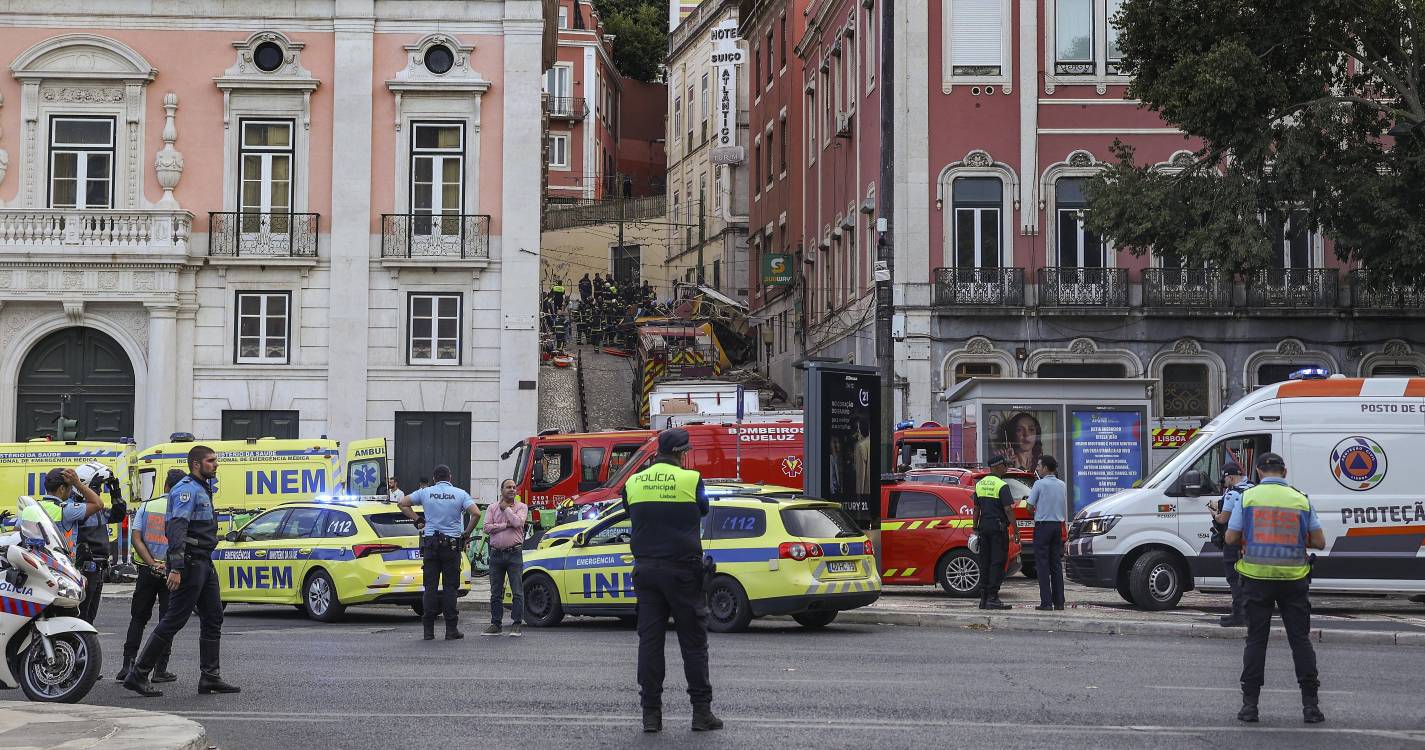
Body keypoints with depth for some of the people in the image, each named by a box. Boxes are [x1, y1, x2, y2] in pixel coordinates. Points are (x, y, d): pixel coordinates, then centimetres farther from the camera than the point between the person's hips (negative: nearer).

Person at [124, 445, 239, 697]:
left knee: (213, 618, 9)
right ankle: (138, 675, -5)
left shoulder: (202, 488, 19)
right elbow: (177, 529, -23)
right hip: (190, 561, -10)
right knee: (174, 620, -9)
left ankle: (210, 677, 11)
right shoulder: (187, 489, -14)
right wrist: (176, 568, -30)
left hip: (204, 563, 10)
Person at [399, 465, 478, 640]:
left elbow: (402, 504, 7)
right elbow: (475, 514, -12)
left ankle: (428, 630, 1)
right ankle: (451, 630, 0)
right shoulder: (460, 494, 0)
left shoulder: (425, 492, 4)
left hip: (430, 543, 1)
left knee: (430, 587, 4)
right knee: (450, 587, 3)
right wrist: (467, 534, 0)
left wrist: (417, 520, 12)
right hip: (452, 544, -1)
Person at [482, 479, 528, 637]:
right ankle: (495, 624, 13)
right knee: (496, 592, 6)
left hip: (514, 553, -3)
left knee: (517, 591, -6)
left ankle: (516, 625, -2)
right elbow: (487, 527, -2)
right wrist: (506, 525, -9)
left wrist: (506, 508, -3)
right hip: (496, 554, 3)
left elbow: (517, 522, -14)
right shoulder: (492, 508, 11)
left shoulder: (521, 507, 5)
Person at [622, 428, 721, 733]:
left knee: (649, 641, 5)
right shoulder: (691, 480, -6)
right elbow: (703, 511, 11)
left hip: (646, 568, 3)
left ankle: (651, 713, 4)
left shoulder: (634, 482, 4)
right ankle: (702, 712, 3)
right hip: (682, 570, -3)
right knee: (693, 642, 4)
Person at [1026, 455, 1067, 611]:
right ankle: (1059, 602, 7)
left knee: (1042, 565, -3)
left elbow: (1030, 506, -6)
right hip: (1058, 525, 6)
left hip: (1043, 525, -6)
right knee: (1056, 565, 9)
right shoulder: (1062, 485, 10)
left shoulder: (1040, 484, -9)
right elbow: (1064, 508, 15)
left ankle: (1046, 602, -8)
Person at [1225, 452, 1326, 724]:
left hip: (1257, 578, 0)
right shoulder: (1301, 500, 2)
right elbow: (1319, 542, 6)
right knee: (1300, 639, 5)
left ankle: (1249, 704, 4)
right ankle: (1310, 705, 3)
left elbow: (1231, 538, 1)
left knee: (1256, 639, 6)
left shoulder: (1248, 497, -1)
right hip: (1293, 579, 0)